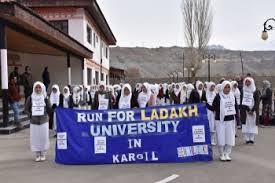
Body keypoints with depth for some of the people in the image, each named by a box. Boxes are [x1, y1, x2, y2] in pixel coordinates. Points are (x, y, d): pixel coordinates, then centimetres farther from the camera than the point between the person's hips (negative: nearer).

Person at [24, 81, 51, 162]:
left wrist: (46, 101, -15)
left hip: (44, 121, -1)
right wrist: (30, 114, -10)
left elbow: (49, 110, -1)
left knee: (44, 137, 2)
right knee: (35, 138, 3)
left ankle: (43, 154, 18)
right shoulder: (30, 98, 1)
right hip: (34, 121, 1)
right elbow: (26, 109, 5)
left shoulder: (45, 98, 0)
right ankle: (37, 154, 17)